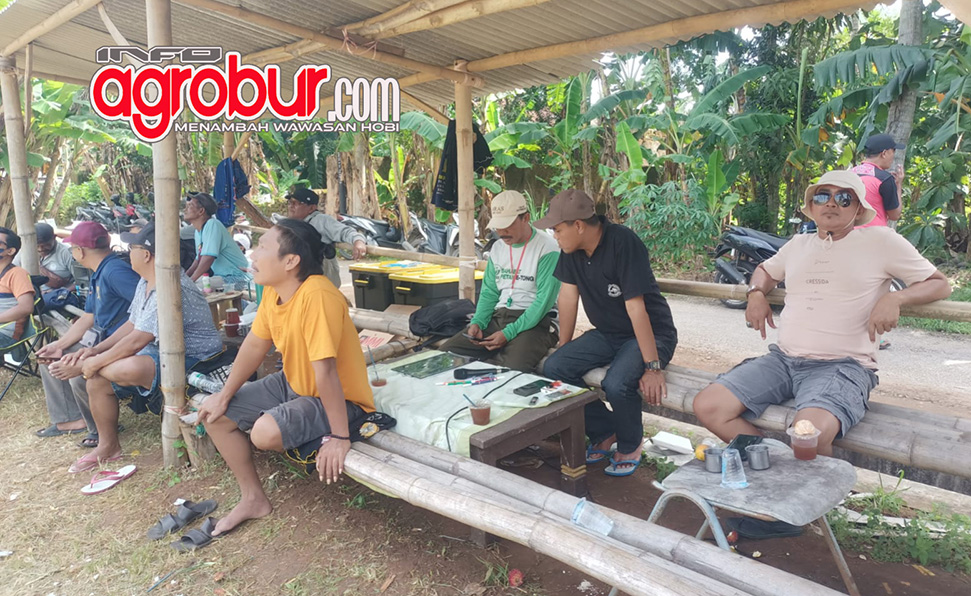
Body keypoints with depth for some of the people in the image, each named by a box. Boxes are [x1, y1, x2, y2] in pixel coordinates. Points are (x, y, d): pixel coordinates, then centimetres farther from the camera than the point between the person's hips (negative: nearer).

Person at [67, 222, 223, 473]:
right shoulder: (146, 283, 10)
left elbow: (137, 340, -25)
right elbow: (131, 325, 17)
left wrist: (97, 362, -13)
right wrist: (96, 350, 6)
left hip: (192, 360, -11)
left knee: (130, 369, -36)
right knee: (96, 380, 5)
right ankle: (108, 446, 22)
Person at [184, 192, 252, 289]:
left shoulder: (212, 225, -17)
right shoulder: (198, 231, 11)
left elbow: (208, 258, -25)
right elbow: (198, 260, 19)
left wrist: (189, 281, -20)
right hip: (222, 277, 9)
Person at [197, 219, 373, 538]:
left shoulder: (316, 295, -33)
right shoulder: (273, 290, -4)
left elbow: (325, 371, -33)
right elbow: (255, 344, 8)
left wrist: (339, 438, -30)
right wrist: (224, 395, 13)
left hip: (340, 399, -9)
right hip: (293, 384, 9)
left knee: (266, 431, -32)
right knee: (215, 414, 8)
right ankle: (253, 499, 21)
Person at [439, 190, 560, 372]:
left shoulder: (547, 248, -10)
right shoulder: (498, 249, 13)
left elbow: (544, 300, -16)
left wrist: (509, 333, -20)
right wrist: (478, 323, -3)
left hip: (534, 322, -6)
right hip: (498, 317, 6)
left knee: (515, 368, -35)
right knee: (446, 351, -10)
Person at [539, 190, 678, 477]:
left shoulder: (623, 243, -26)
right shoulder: (571, 249, -4)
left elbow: (635, 307, -29)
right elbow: (568, 296, 1)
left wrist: (653, 367, -26)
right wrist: (564, 349, 4)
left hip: (651, 333, -7)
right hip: (607, 334, 7)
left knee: (616, 384, -33)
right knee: (553, 368, -12)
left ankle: (630, 445, 1)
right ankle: (604, 431, 8)